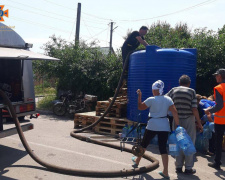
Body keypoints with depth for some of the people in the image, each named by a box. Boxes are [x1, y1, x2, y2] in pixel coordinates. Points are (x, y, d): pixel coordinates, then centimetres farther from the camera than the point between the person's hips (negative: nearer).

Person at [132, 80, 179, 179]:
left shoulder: (151, 100, -9)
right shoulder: (168, 99, 0)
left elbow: (140, 107, 1)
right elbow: (175, 112, -6)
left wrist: (139, 96, 9)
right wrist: (177, 125, -3)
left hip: (152, 125, -3)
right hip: (164, 126, 3)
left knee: (144, 143, 18)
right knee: (163, 148, 5)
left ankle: (137, 161, 39)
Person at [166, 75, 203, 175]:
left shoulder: (174, 90, 3)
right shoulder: (191, 91, -4)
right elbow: (194, 109, -9)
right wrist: (199, 123, -3)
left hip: (177, 120, 2)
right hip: (189, 120, -2)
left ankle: (178, 166, 17)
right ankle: (188, 168, 12)